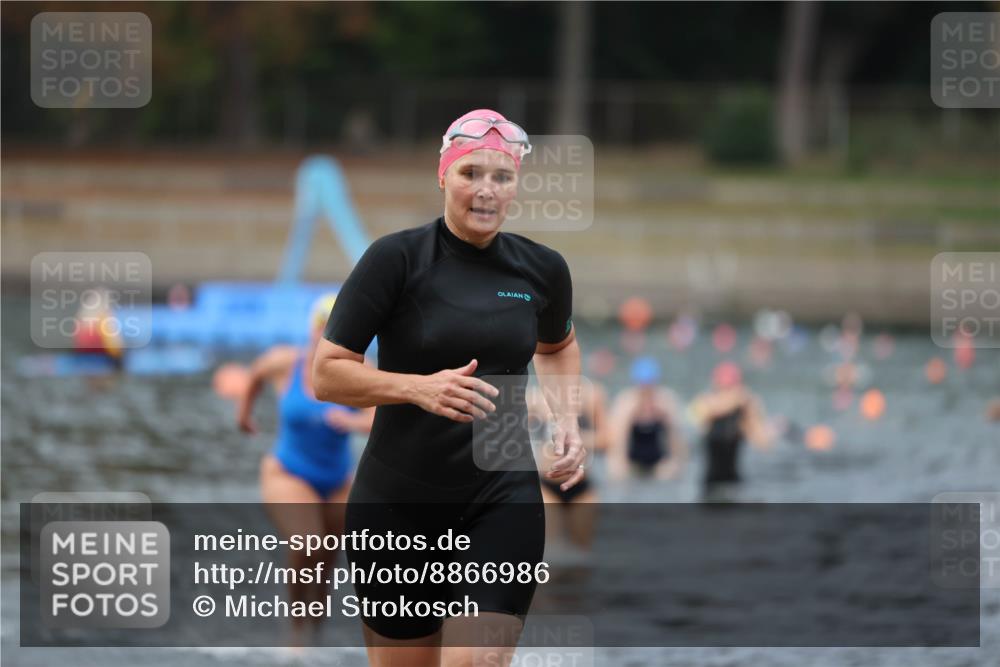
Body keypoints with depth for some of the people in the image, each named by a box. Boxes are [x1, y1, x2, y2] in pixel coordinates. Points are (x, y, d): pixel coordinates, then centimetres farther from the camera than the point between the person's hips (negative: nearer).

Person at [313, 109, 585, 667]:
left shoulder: (543, 269, 2)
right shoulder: (396, 259, -10)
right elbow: (326, 374, -10)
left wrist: (567, 420, 7)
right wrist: (420, 387, -25)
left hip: (503, 501, 1)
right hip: (396, 506, -1)